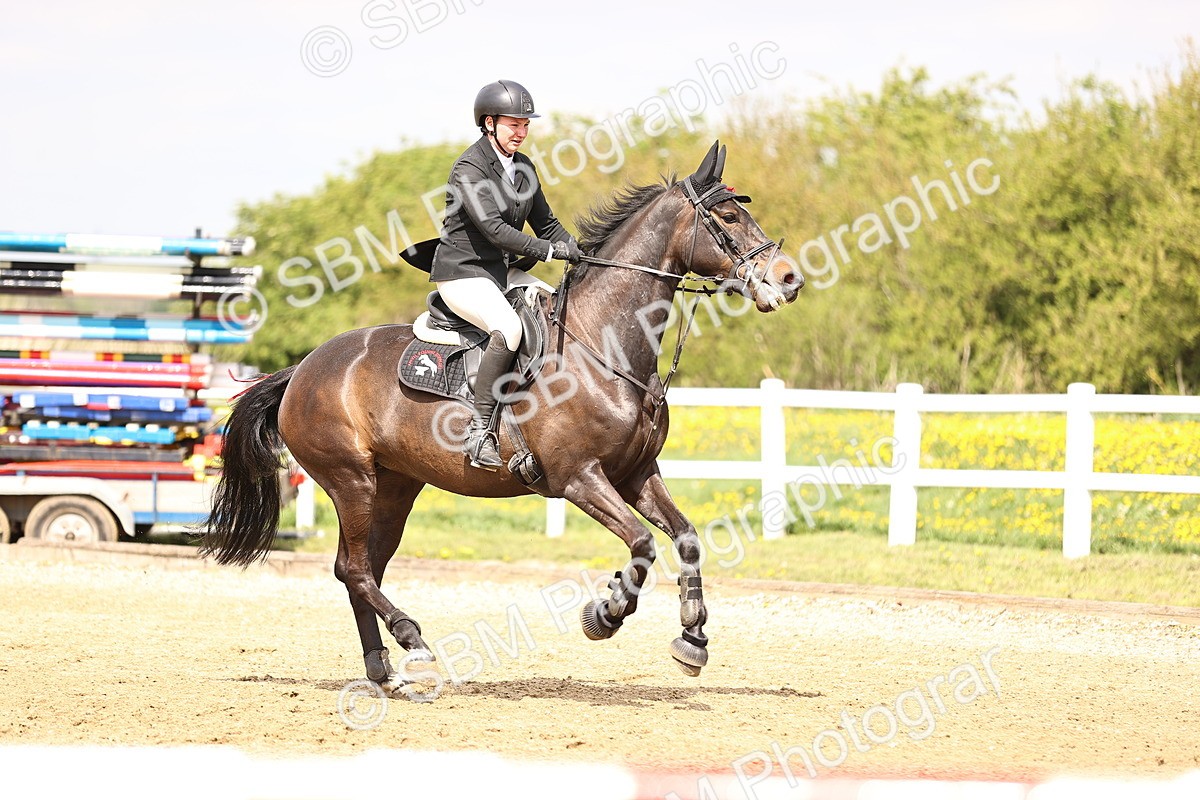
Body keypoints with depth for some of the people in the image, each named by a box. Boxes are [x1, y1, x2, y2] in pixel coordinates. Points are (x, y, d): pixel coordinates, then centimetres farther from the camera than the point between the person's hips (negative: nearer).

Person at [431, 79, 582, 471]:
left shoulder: (523, 167, 11)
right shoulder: (469, 169, -15)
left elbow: (546, 224, 18)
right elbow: (493, 228, -25)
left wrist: (582, 256, 1)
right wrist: (551, 251, -29)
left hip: (504, 272, 9)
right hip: (463, 274, -9)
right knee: (508, 328, -34)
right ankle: (480, 431, -32)